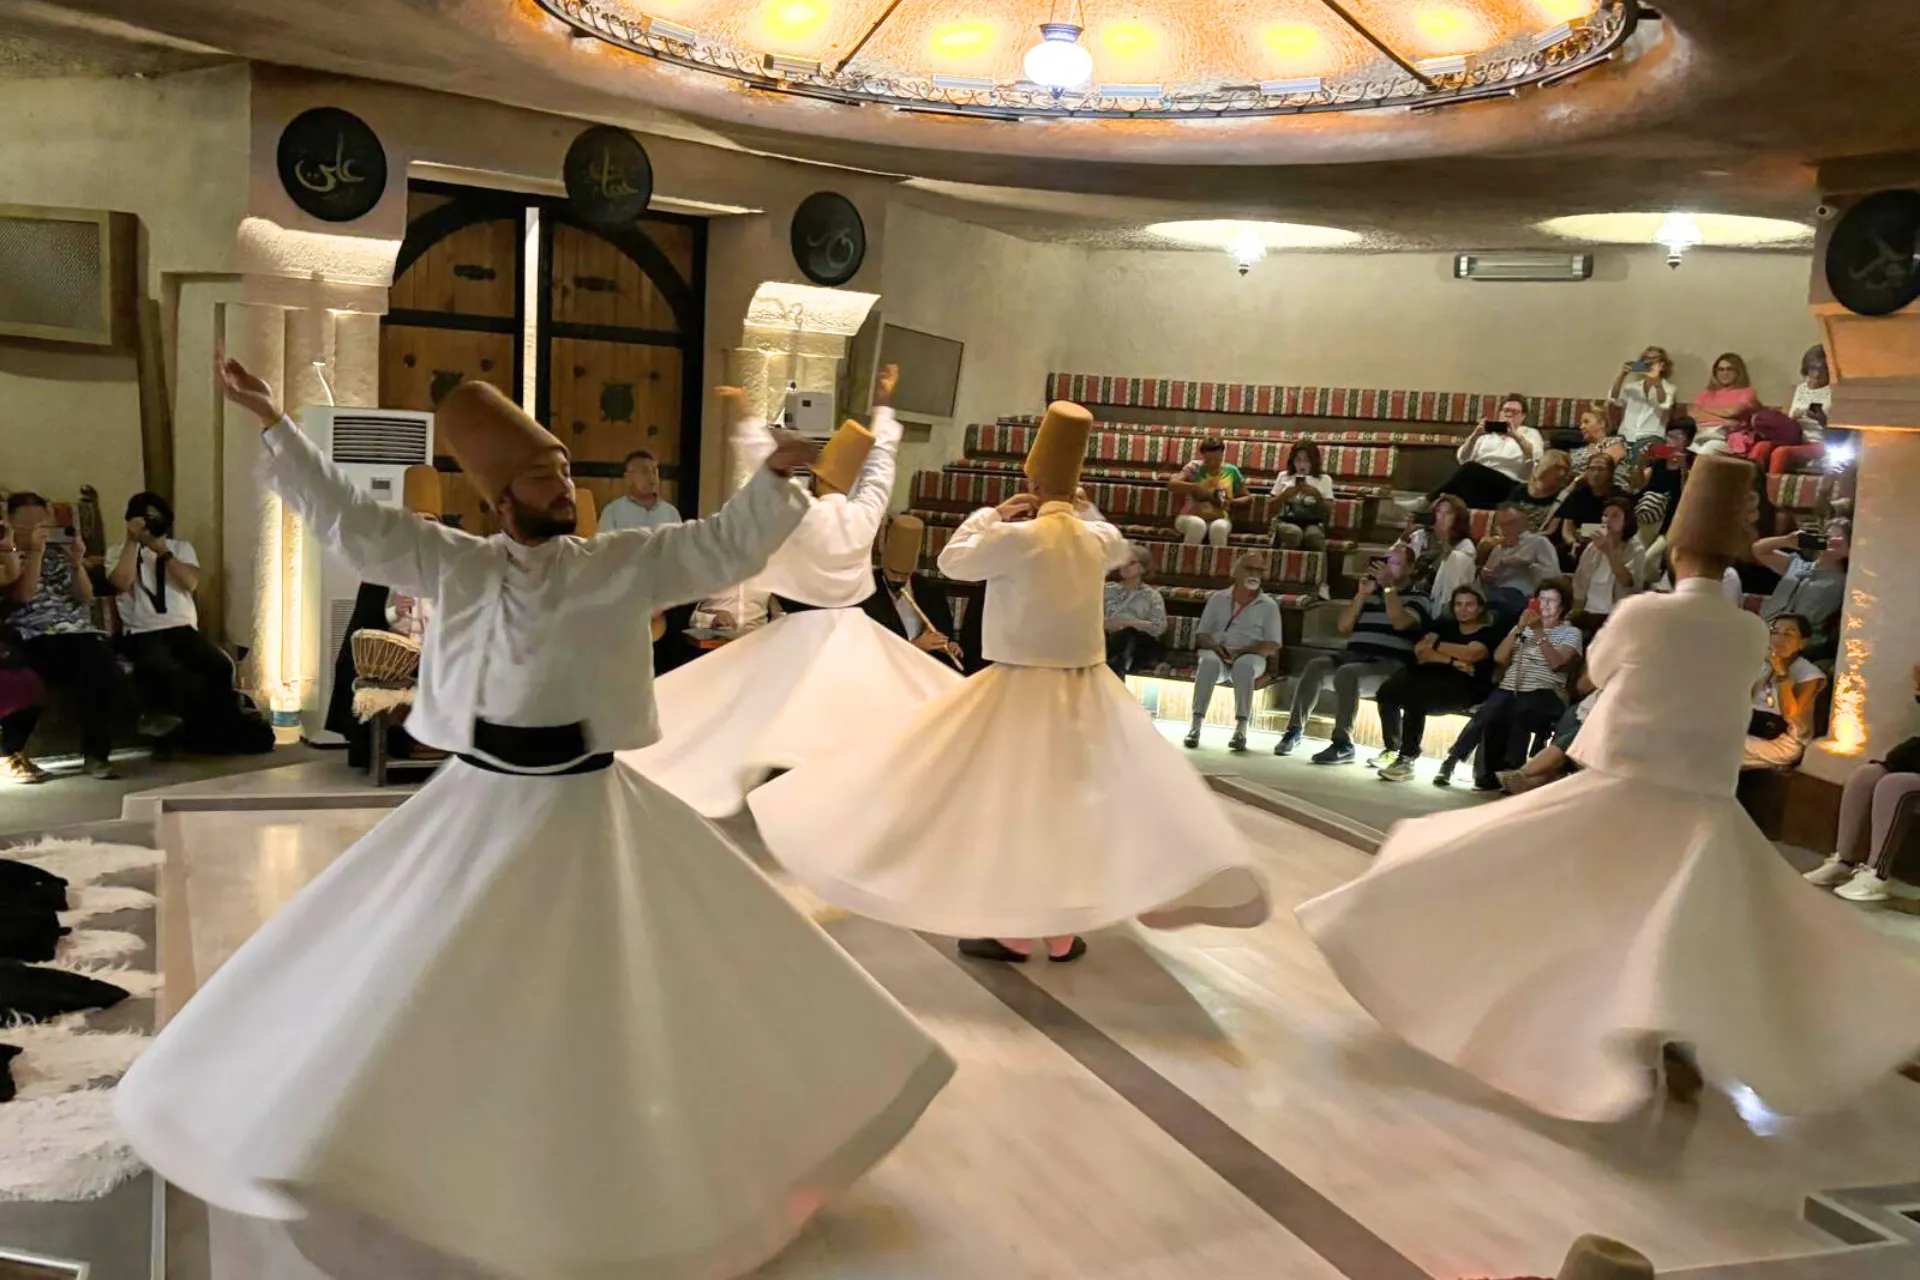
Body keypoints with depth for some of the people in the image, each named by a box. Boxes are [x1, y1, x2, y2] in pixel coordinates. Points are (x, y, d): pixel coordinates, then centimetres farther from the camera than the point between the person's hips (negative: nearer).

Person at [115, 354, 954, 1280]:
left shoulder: (621, 563, -6)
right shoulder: (456, 564, -2)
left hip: (586, 810, -1)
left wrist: (772, 478, -30)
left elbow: (724, 546, -14)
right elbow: (348, 520, 1)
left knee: (617, 992, 6)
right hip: (481, 807, 1)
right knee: (411, 985, 10)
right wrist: (273, 423, 0)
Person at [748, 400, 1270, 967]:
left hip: (1022, 690, -5)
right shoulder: (1096, 537, 1)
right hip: (1085, 692, 5)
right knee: (1072, 804, 11)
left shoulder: (1018, 538, -16)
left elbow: (953, 561, -1)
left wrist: (991, 516, 9)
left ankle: (1014, 932, 12)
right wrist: (1078, 505, 19)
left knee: (1008, 803, 6)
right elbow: (1120, 547, 27)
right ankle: (1062, 933, 17)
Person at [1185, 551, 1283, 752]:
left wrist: (1242, 651, -16)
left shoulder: (1269, 605, 9)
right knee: (1209, 662, -35)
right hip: (1217, 653, 1)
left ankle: (1241, 728, -41)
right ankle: (1196, 725, -39)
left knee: (1243, 665, -38)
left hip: (1251, 656, -1)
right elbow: (1201, 635, 11)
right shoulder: (1218, 598, 14)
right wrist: (1216, 647, -12)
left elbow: (1272, 646, 0)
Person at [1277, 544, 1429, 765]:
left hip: (1389, 664, -5)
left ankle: (1343, 743, -34)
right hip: (1354, 655, 5)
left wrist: (1389, 586, -12)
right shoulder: (1370, 593, 25)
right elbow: (1343, 626, 14)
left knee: (1346, 673, -35)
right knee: (1315, 666, -25)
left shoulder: (1417, 598, 9)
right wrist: (1361, 595, 4)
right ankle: (1295, 730, -21)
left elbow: (1400, 622, -14)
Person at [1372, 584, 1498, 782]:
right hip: (1433, 676, 5)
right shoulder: (1445, 624, 21)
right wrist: (1452, 662, -9)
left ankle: (1407, 758, -27)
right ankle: (1392, 749, -11)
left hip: (1464, 686, -5)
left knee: (1414, 697, -35)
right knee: (1386, 692, -25)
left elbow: (1469, 654, -13)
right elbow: (1420, 651, 6)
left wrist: (1435, 644, 0)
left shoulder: (1489, 633, 7)